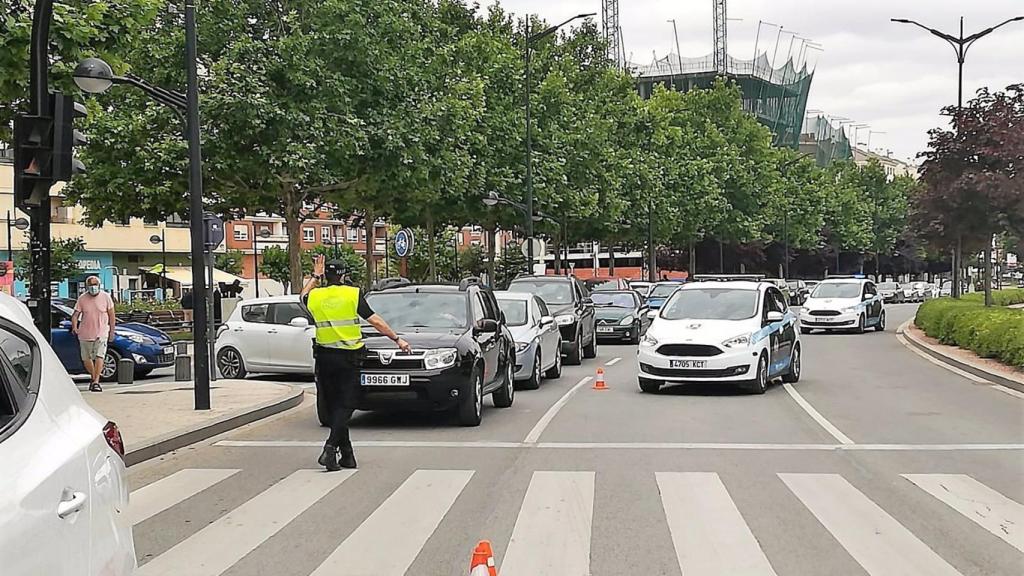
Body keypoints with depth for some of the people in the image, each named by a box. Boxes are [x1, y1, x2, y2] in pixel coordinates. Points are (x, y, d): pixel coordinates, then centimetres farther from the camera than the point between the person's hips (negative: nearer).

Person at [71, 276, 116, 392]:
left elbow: (111, 315, 4)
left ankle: (96, 382, -16)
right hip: (85, 333, 2)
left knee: (99, 356, -16)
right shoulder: (82, 299, -1)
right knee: (86, 359, 11)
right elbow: (75, 315, -3)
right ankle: (93, 377, 34)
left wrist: (112, 331, 3)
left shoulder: (105, 297, -3)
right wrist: (74, 327, -21)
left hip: (101, 333, -2)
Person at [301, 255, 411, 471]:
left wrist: (316, 276, 38)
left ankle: (347, 454, 14)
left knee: (335, 404, 11)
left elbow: (304, 296, 29)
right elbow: (375, 321, -3)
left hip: (324, 357, 3)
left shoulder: (315, 296, 2)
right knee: (346, 404, -1)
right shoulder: (353, 294, -6)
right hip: (348, 357, -3)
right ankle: (331, 448, -18)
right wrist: (397, 339, 4)